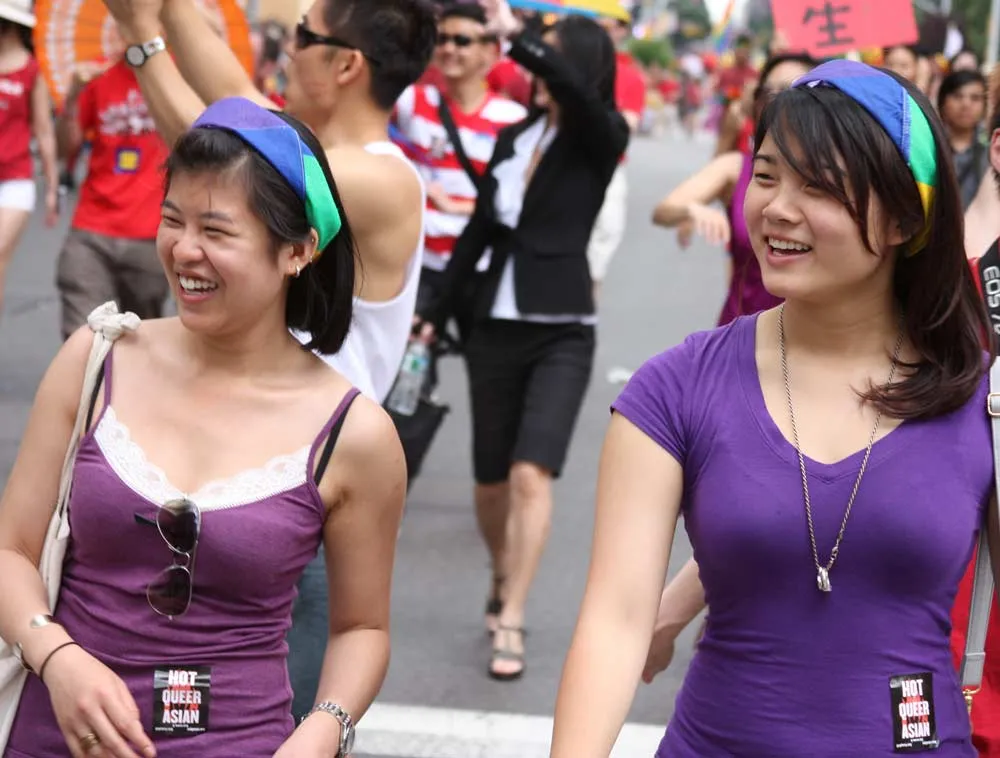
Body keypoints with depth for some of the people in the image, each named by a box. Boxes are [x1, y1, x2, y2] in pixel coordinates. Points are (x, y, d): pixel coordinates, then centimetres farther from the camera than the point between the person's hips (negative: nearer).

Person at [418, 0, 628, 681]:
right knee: (492, 480, 10)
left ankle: (510, 622, -10)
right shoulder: (514, 136, 9)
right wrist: (437, 313, 16)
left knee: (532, 474, -17)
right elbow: (480, 230, 15)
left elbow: (576, 91, -30)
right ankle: (504, 578, 36)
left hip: (561, 333, -4)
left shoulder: (601, 139, -5)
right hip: (495, 328, 5)